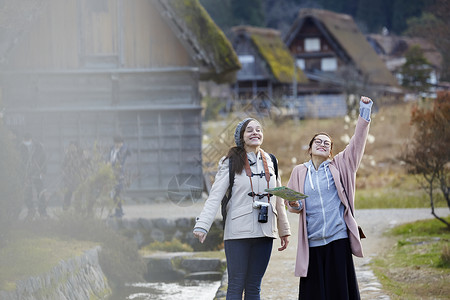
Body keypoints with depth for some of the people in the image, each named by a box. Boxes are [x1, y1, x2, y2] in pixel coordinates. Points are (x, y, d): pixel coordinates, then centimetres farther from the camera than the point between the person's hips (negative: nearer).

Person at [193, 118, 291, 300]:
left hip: (264, 233, 4)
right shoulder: (231, 162, 0)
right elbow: (215, 196, -7)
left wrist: (284, 231, 18)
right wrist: (202, 225, -18)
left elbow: (278, 200, 18)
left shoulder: (270, 162, 13)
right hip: (238, 233, -4)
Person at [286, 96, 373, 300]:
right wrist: (295, 205, -8)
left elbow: (357, 143, 3)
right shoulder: (299, 172, 12)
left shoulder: (338, 166, 9)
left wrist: (364, 114, -3)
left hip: (337, 239, -1)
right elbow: (289, 200, 16)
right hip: (312, 241, 1)